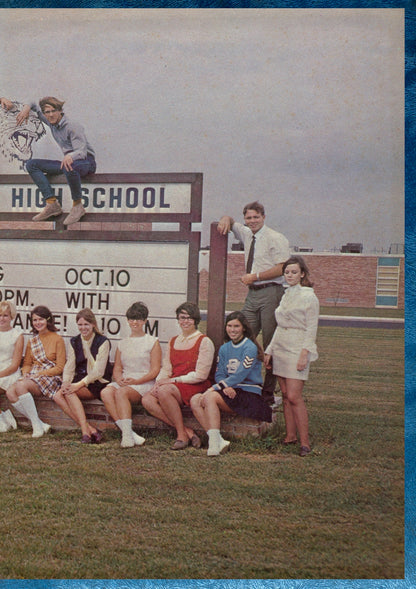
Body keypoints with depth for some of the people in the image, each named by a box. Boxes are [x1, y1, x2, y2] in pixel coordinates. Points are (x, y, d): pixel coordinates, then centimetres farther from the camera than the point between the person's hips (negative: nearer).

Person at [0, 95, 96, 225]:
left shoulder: (73, 127, -17)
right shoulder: (51, 122, 6)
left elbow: (82, 151, -28)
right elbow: (36, 106, 25)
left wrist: (70, 156, -50)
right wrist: (27, 107, 1)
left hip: (86, 161, -8)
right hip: (69, 160, 8)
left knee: (69, 167, -45)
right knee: (31, 164, -5)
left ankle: (77, 206, -25)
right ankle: (52, 204, -18)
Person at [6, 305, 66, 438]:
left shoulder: (57, 339, -1)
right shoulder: (32, 341, 17)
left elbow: (59, 368, -5)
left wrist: (38, 374, -13)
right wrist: (26, 374, -3)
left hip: (50, 377, -6)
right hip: (32, 377, 6)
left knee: (21, 386, -32)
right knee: (10, 392, -25)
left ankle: (37, 425, -23)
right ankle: (40, 425, -20)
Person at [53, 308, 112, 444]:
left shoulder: (102, 342, -5)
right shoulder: (74, 342, 13)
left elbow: (98, 371, -13)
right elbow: (69, 367, 7)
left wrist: (79, 384, -23)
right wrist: (65, 382, -15)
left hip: (97, 383, -6)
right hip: (79, 381, 6)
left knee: (70, 393, -30)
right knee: (58, 396, -23)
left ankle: (86, 431, -32)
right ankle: (90, 429, -28)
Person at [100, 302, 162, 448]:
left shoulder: (152, 342, 8)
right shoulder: (122, 343, 22)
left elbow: (155, 370, -1)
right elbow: (117, 368, 17)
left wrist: (136, 381, -15)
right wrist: (119, 379, -7)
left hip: (144, 383, -4)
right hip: (123, 382, 4)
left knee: (121, 392, -35)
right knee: (105, 392, -29)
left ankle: (127, 434, -37)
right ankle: (128, 433, -36)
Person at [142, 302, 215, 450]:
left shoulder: (204, 342, -1)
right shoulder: (173, 341, 20)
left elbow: (201, 375, -8)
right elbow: (166, 368, 16)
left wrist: (173, 380, -13)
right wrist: (158, 382, -6)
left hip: (196, 387, -6)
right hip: (173, 387, 6)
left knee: (164, 391, -34)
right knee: (147, 400, -22)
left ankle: (182, 435, -22)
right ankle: (187, 431, -20)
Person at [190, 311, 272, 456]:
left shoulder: (250, 348, -7)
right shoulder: (224, 349, 16)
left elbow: (239, 375, -16)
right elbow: (219, 374, 9)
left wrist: (214, 389, -21)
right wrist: (225, 387, -15)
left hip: (249, 394, -7)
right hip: (230, 392, 7)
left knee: (210, 397, -30)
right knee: (195, 401, -17)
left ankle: (215, 442, -35)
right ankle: (219, 441, -28)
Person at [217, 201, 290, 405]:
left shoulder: (276, 239, -5)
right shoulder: (247, 234, 16)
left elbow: (282, 268, -14)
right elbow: (229, 222, 33)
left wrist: (254, 277, -13)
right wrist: (226, 219, 8)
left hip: (270, 293, -7)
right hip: (252, 294, 7)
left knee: (270, 344, -5)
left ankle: (268, 394, -2)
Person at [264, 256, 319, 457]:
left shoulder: (309, 297, -6)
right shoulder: (286, 295, 15)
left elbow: (311, 329, -10)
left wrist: (304, 354, -18)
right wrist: (269, 350, 17)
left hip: (297, 350, -7)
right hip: (280, 348, 7)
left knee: (294, 396, -12)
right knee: (285, 395, 7)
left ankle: (304, 441, -6)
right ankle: (290, 436, 14)